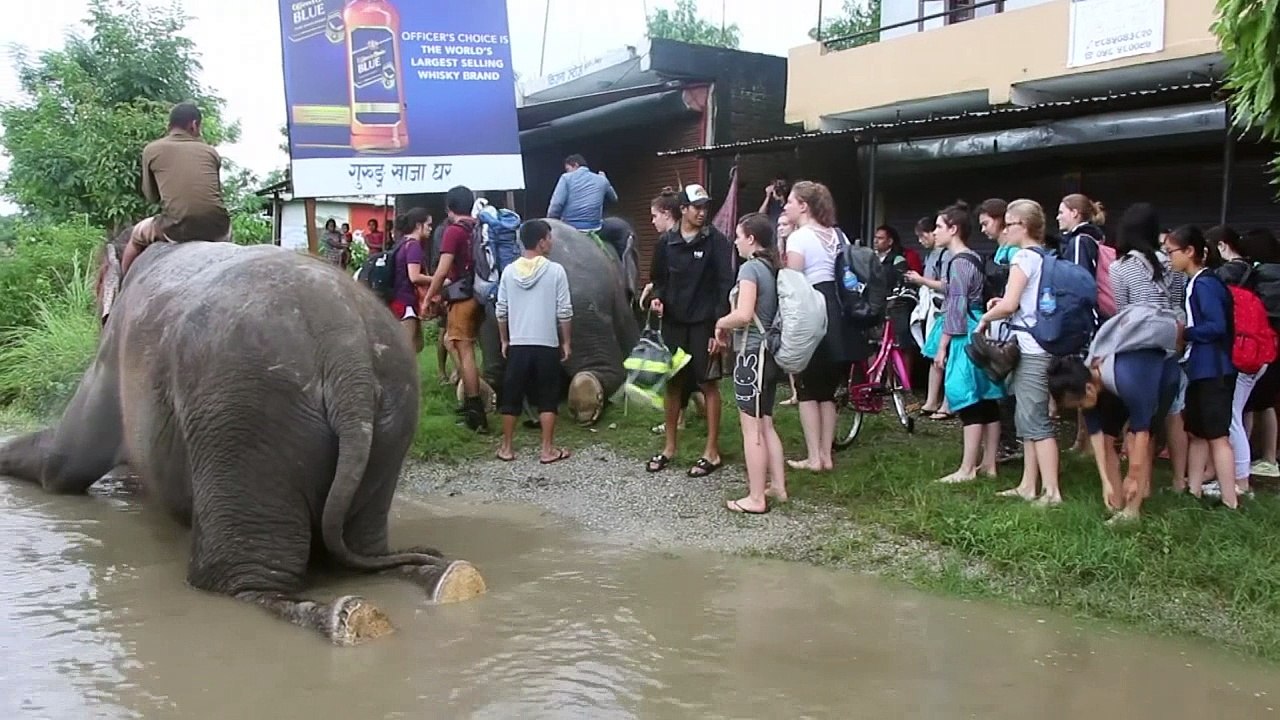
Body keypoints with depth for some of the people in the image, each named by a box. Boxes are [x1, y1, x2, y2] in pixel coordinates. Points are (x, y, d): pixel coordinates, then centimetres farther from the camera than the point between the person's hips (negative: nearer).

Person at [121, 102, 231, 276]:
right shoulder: (210, 151, 14)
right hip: (216, 227, 2)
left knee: (137, 236, 28)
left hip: (177, 229, -2)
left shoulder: (152, 149, 10)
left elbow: (151, 196, 18)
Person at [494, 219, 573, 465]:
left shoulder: (509, 271, 2)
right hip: (547, 345, -3)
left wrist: (504, 340, 17)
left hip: (517, 345, 3)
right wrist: (566, 342, 4)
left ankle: (506, 448, 16)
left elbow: (501, 311, 5)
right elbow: (565, 312, -7)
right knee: (547, 399, 5)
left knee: (512, 398, 10)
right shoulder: (555, 271, -7)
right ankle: (548, 450, 8)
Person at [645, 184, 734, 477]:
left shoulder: (716, 241, -6)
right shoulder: (666, 242, 4)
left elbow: (725, 285, -9)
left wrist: (719, 327, -15)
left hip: (704, 323, -4)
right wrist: (657, 297, -6)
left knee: (709, 384, 1)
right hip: (673, 323, 4)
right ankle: (670, 446, 22)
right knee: (672, 383, 10)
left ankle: (712, 451, 9)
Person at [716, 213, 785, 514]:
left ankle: (755, 498, 4)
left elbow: (744, 315, -26)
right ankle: (778, 486, 22)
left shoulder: (750, 267, -15)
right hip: (770, 352, 9)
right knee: (765, 424, 17)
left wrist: (720, 324, -7)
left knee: (751, 429, -2)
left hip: (751, 353, -9)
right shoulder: (773, 268, 9)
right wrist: (730, 325, 12)